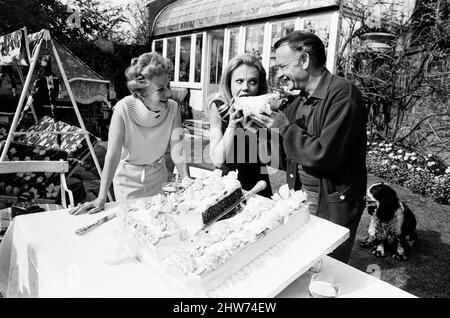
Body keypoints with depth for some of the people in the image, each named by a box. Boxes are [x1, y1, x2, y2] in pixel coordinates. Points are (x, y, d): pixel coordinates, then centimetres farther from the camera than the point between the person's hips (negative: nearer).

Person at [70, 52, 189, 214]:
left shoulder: (173, 108, -18)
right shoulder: (123, 109, -27)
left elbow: (177, 152, -20)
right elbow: (113, 154, -30)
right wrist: (101, 199, -35)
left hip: (158, 178, 3)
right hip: (128, 181, -3)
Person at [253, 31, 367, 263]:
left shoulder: (343, 94, -18)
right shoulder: (301, 100, 8)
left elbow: (324, 155, -27)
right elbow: (285, 155, 14)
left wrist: (284, 127, -18)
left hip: (333, 207, -7)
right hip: (300, 201, 8)